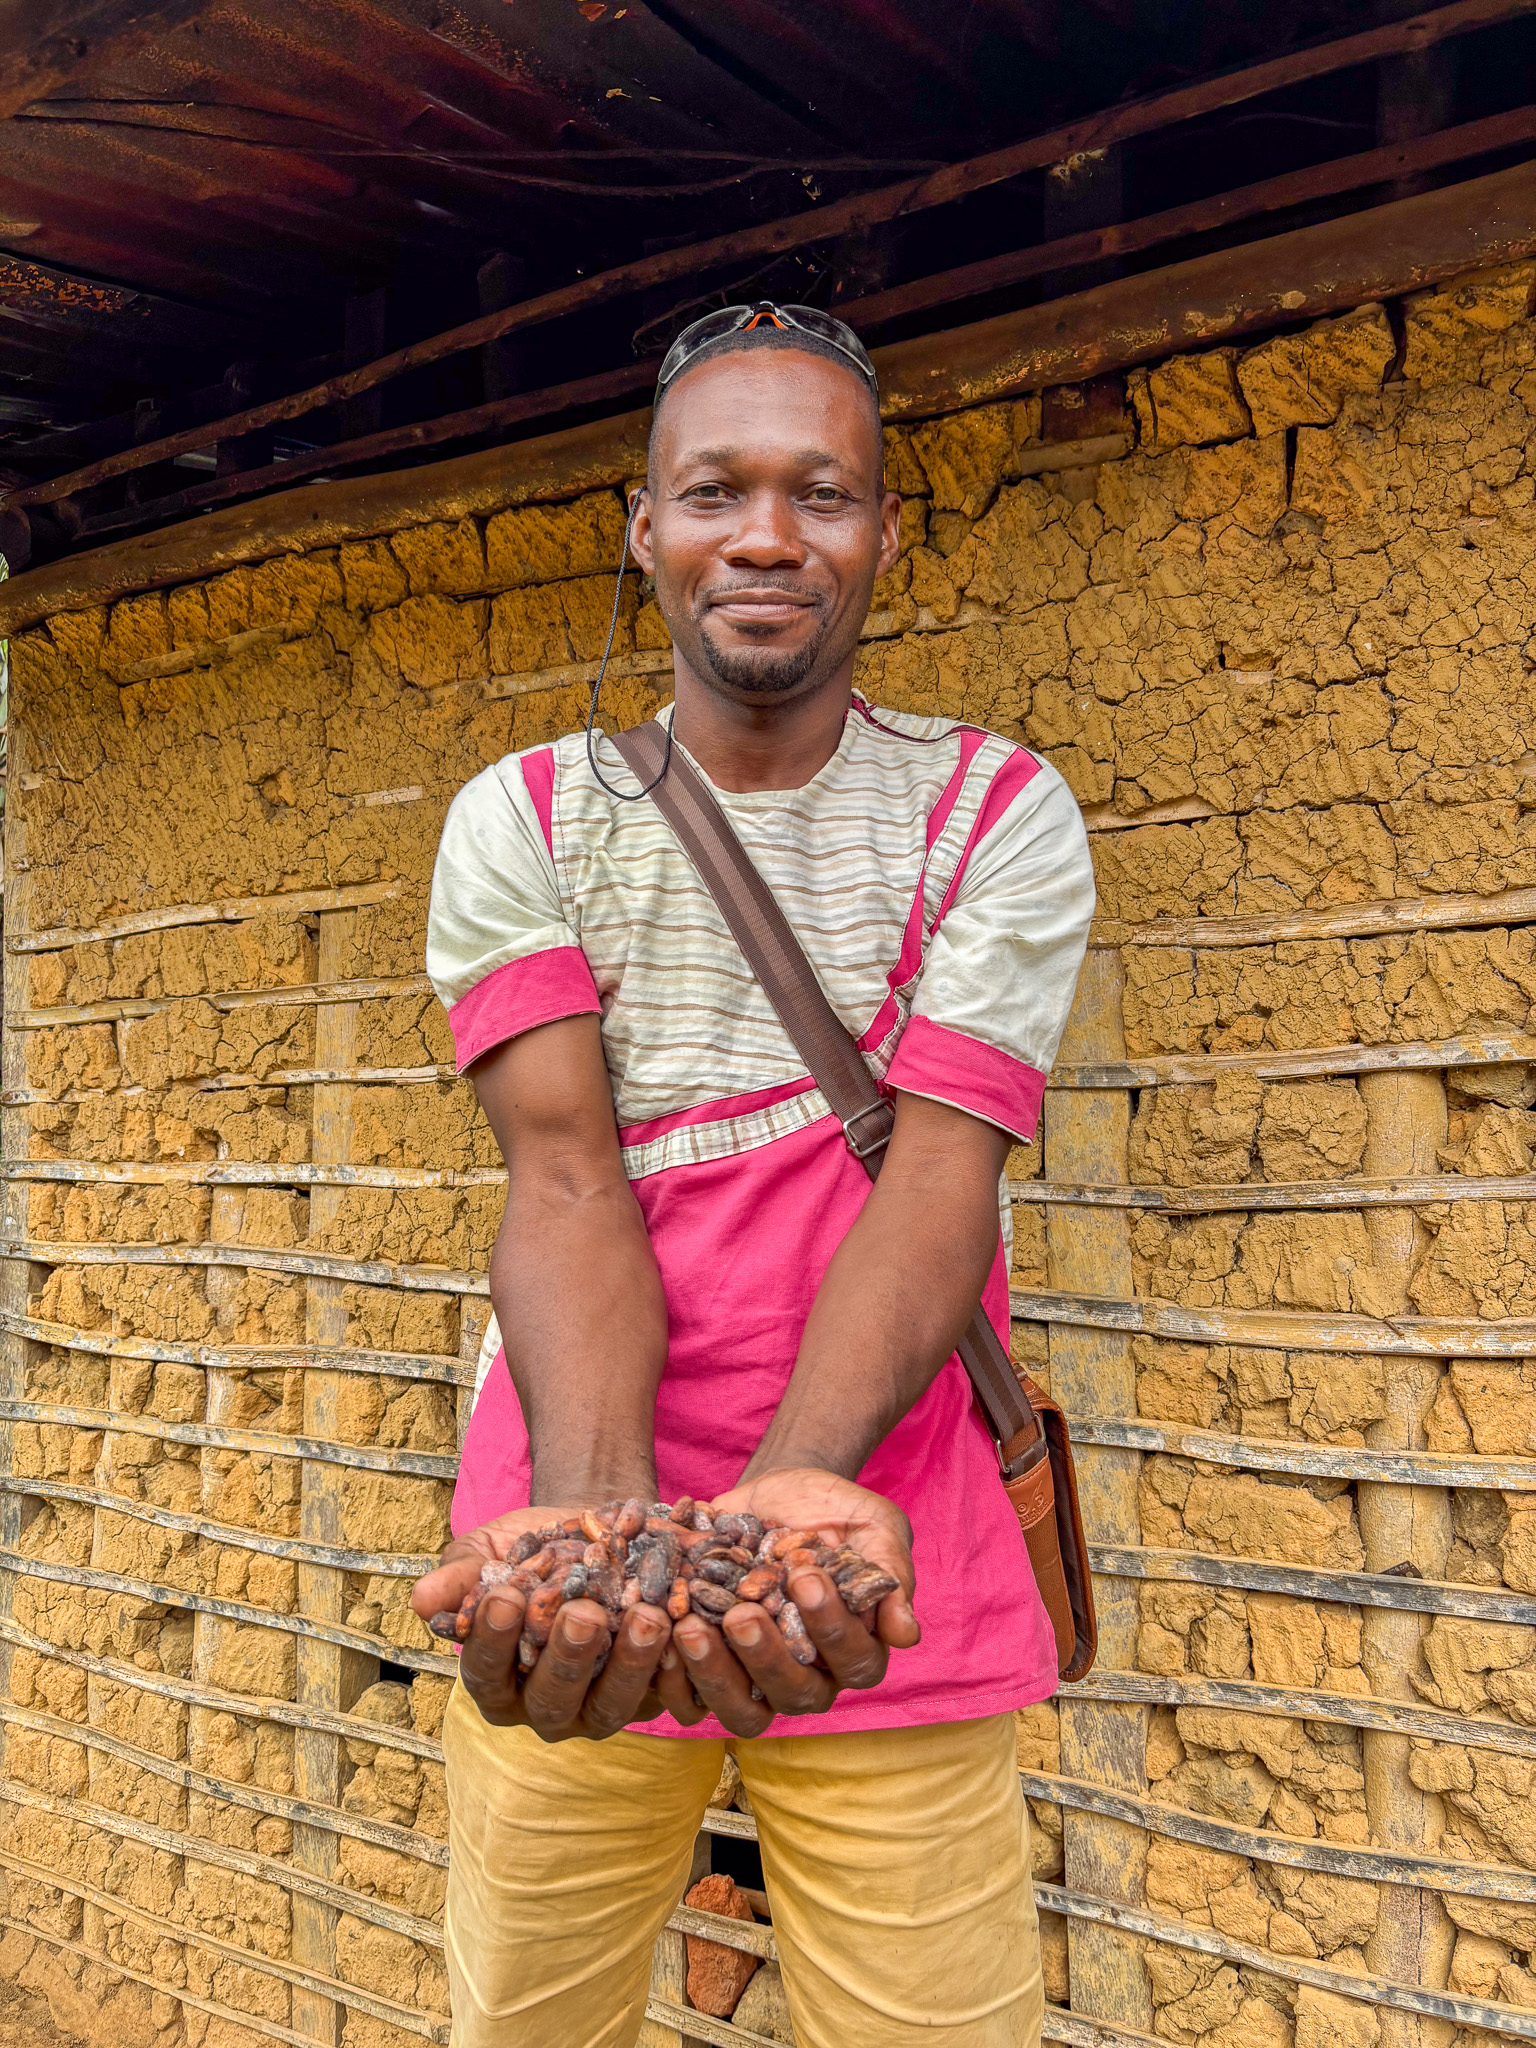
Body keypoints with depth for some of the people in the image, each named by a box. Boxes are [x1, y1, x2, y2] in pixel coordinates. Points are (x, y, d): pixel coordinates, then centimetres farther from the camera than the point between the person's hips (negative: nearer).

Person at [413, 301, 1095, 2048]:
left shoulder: (997, 816, -1)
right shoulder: (525, 820, 1)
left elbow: (938, 1174, -12)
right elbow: (565, 1177, -10)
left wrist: (797, 1487, -30)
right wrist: (595, 1513, -28)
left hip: (885, 1583, -1)